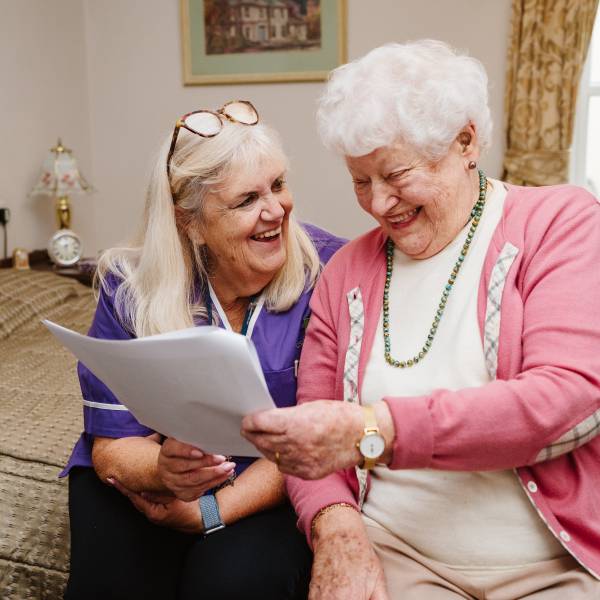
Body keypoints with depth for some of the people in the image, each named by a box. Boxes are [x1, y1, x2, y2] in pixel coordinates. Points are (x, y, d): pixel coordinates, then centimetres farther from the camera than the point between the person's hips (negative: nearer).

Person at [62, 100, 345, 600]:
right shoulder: (131, 288, -10)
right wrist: (162, 470, -32)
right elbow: (112, 446, -8)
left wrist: (210, 510, -22)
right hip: (144, 487, 2)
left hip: (271, 493, -1)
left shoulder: (327, 272, -14)